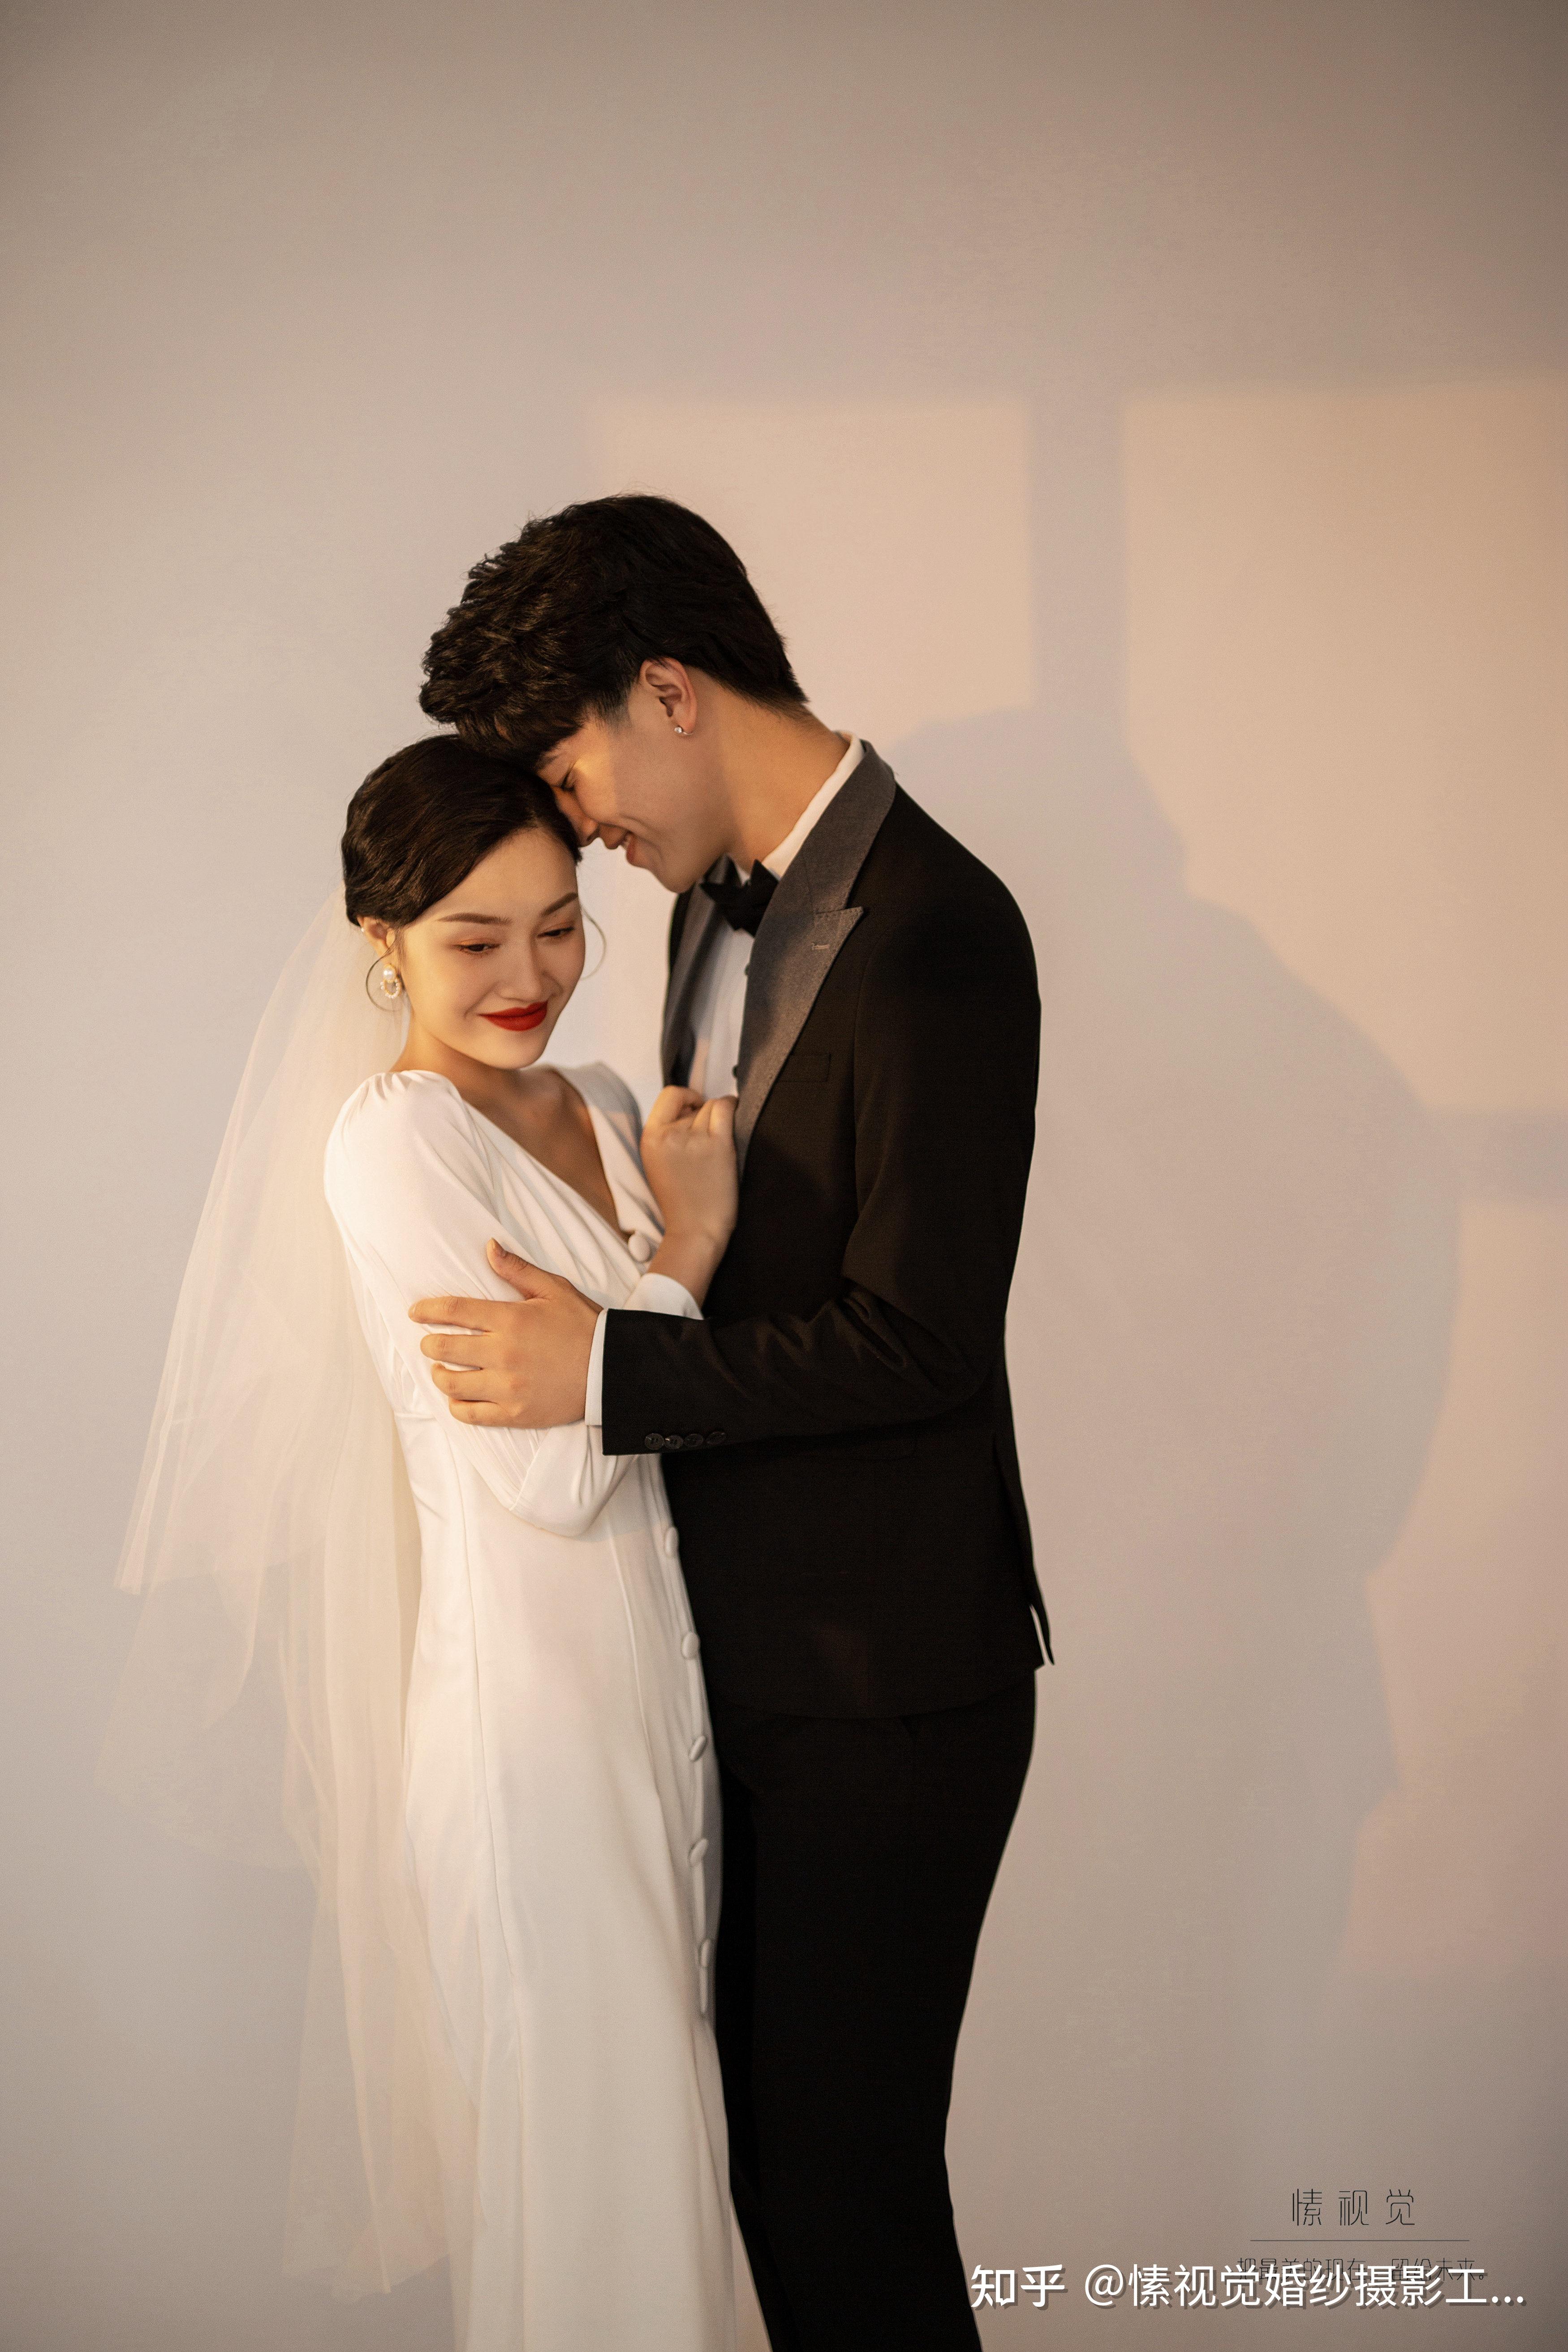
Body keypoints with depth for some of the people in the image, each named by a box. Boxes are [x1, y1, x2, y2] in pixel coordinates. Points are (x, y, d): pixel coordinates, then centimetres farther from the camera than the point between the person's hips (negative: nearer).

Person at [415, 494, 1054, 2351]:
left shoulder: (933, 935, -20)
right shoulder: (723, 902, 9)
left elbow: (919, 1337, -22)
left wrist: (604, 1371, -21)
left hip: (885, 1681, -9)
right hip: (745, 1642, 9)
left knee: (846, 2162, 3)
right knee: (757, 2124, 18)